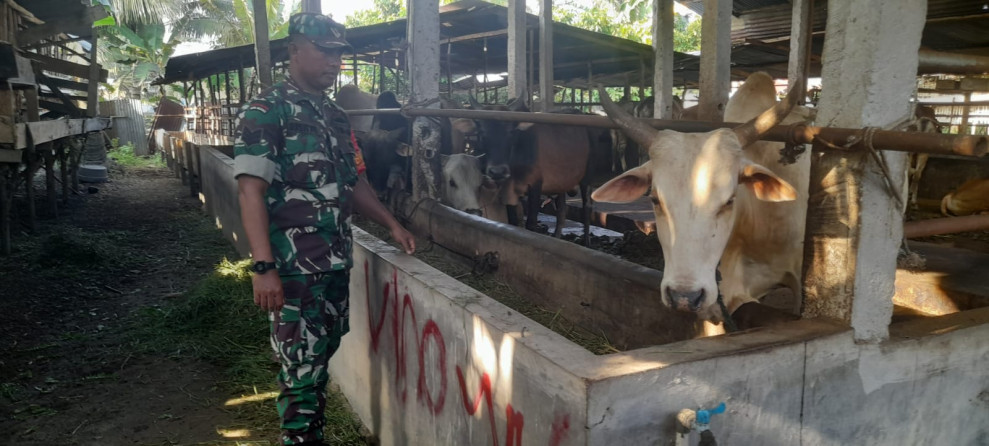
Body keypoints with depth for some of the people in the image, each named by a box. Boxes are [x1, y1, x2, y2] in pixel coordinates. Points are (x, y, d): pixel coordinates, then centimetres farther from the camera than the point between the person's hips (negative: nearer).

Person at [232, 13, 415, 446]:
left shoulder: (335, 115, 14)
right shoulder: (266, 111, -8)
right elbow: (250, 190, -15)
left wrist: (392, 224, 11)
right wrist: (264, 267, -21)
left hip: (337, 262, 7)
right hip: (294, 266, -7)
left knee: (322, 359, 15)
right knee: (301, 368, 0)